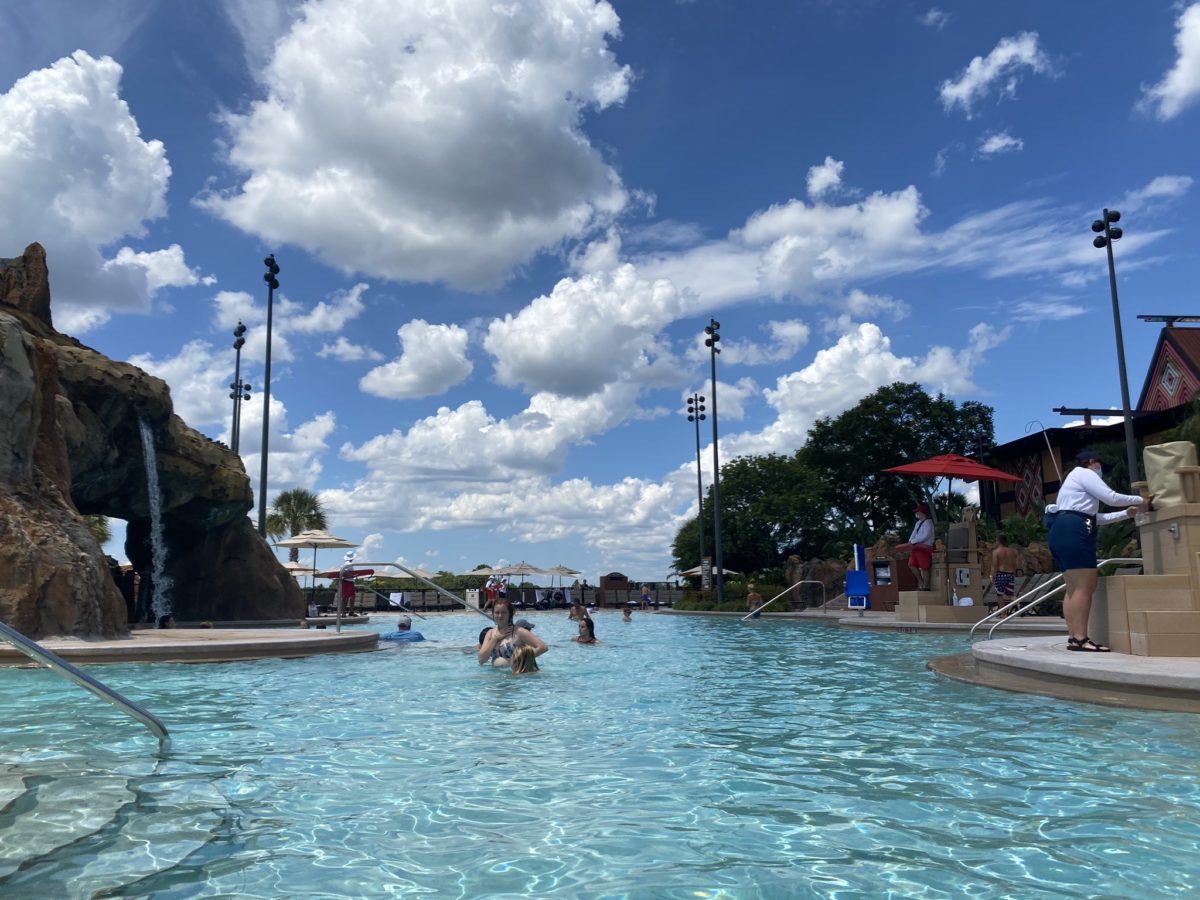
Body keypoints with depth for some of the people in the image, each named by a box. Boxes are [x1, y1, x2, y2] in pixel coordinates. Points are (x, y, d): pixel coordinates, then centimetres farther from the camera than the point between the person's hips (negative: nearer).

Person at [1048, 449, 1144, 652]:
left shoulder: (1073, 479, 34)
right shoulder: (1084, 473, 4)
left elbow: (1093, 517, 30)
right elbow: (1111, 497, -4)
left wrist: (1125, 514, 30)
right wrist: (1139, 500, 11)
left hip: (1062, 532, 11)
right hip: (1073, 532, -11)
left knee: (1074, 587, 6)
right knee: (1085, 586, -15)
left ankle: (1073, 637, 1)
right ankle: (1080, 638, -20)